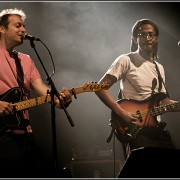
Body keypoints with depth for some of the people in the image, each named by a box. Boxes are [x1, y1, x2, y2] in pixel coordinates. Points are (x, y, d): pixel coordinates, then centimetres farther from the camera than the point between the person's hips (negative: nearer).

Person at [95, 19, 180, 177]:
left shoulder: (159, 68, 17)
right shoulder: (125, 60, -4)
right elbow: (100, 88, -11)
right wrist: (122, 113, -18)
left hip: (157, 127, 7)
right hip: (135, 129, -7)